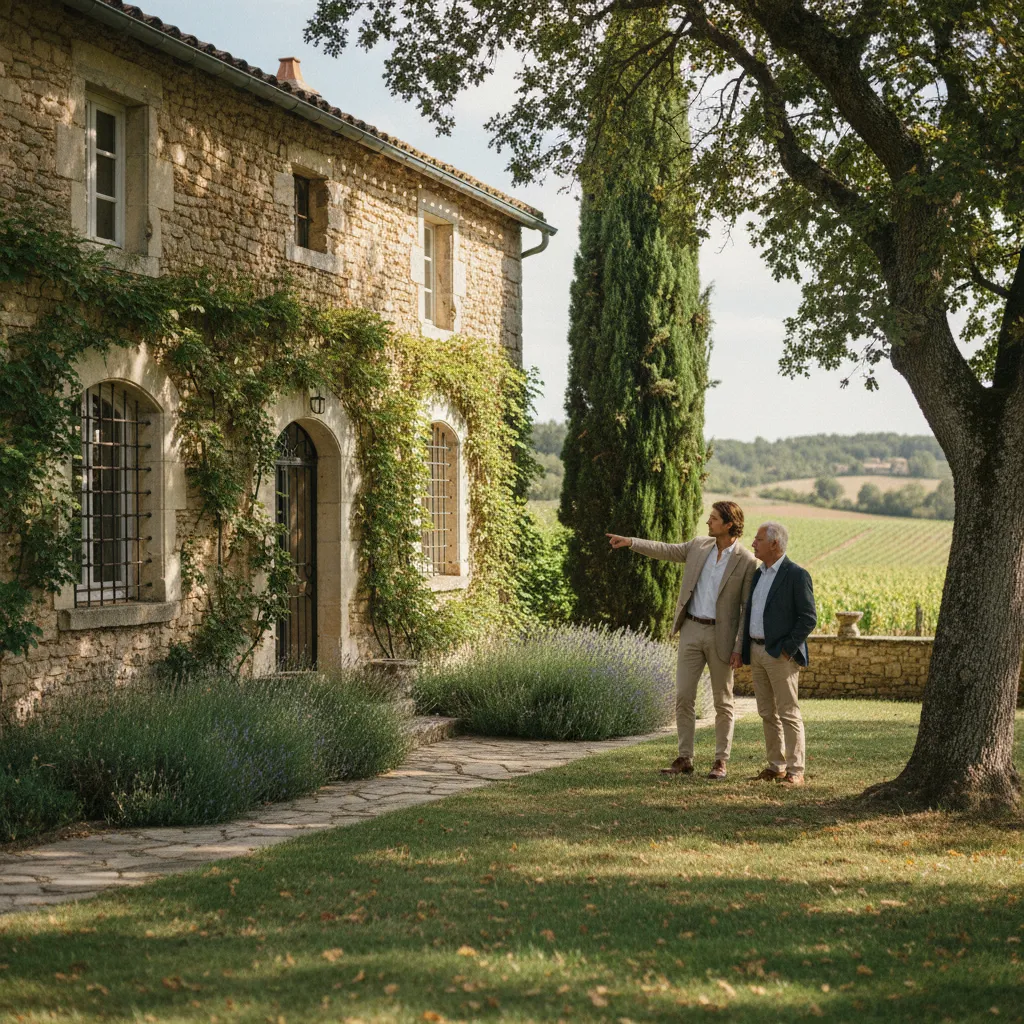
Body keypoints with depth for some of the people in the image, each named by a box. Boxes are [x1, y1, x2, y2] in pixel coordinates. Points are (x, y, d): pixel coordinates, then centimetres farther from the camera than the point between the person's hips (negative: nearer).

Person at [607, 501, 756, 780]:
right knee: (683, 696, 2)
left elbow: (749, 609, -9)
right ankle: (685, 759, 7)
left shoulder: (747, 562, -10)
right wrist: (630, 542, 2)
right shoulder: (699, 546, 6)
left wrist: (740, 648, -13)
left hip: (721, 636, -5)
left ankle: (721, 761, 12)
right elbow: (665, 550, 13)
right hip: (691, 631, 5)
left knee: (722, 701, 4)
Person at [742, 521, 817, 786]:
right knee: (767, 713, 11)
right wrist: (745, 650, 13)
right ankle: (776, 767, 18)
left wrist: (788, 649, -16)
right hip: (756, 652, 8)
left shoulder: (796, 575, -9)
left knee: (788, 713, -6)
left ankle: (795, 772, -5)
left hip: (781, 654, -8)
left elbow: (808, 617, -12)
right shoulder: (758, 574, 15)